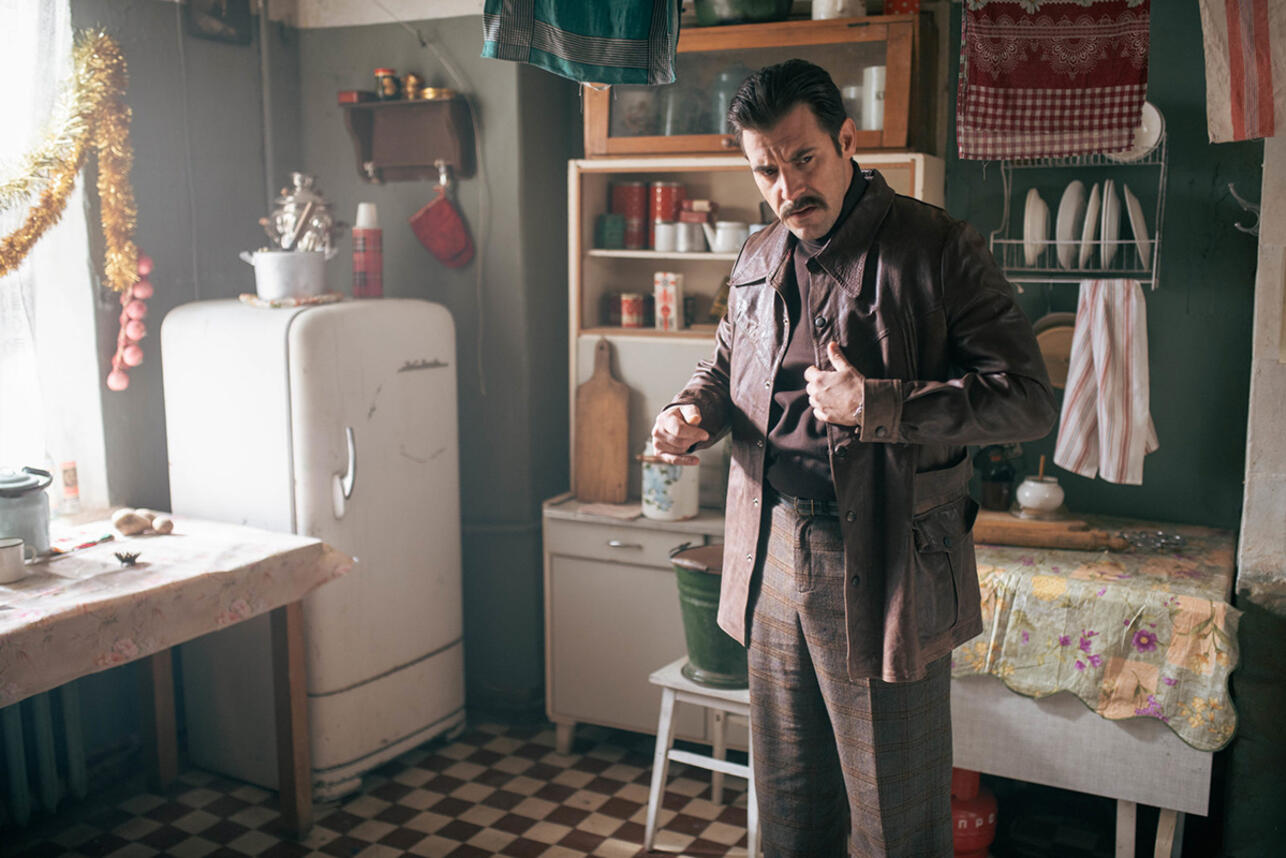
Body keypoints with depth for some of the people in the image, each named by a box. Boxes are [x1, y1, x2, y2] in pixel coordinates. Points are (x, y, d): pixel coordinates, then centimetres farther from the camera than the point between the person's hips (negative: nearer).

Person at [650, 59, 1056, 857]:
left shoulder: (937, 248, -9)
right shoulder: (758, 260, 11)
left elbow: (1028, 399, -14)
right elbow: (725, 365, 26)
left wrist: (877, 407, -22)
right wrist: (694, 414, 3)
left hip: (886, 568, -5)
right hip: (774, 564, 6)